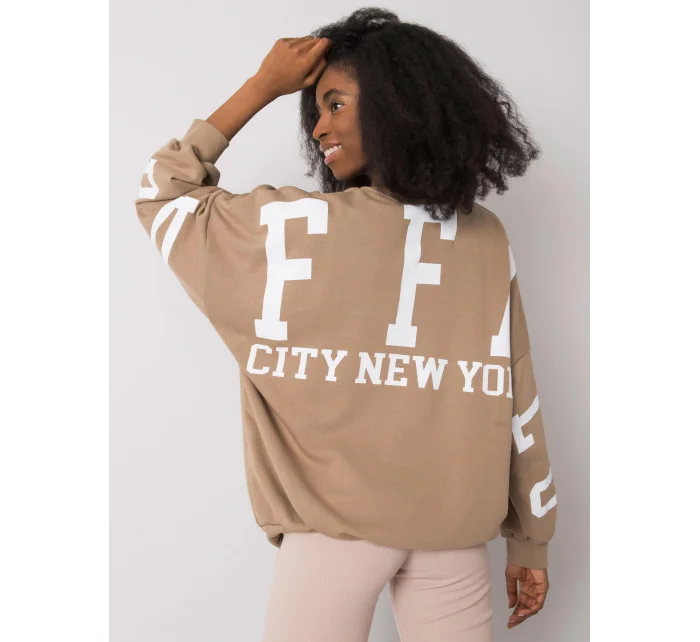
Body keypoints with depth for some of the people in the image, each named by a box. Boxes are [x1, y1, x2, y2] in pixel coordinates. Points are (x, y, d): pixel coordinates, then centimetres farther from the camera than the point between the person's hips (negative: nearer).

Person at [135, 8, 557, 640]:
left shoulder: (302, 224, -8)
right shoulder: (488, 240, 1)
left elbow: (160, 193, 7)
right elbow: (517, 400, 3)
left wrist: (262, 87, 5)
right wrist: (530, 542, 12)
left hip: (337, 518, -3)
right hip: (455, 525, 3)